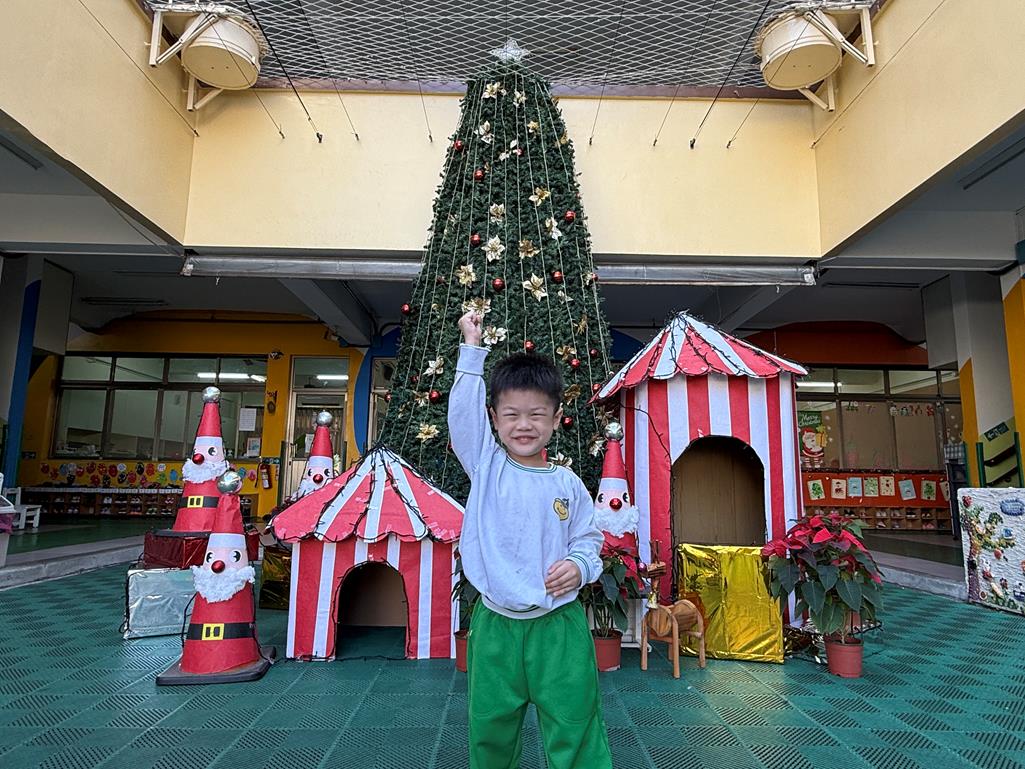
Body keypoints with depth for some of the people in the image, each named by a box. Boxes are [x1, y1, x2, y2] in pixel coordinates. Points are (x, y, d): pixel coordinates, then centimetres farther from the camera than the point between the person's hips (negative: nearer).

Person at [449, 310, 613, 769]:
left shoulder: (568, 485, 0)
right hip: (495, 627, 1)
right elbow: (462, 411, -13)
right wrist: (472, 348, -13)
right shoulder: (486, 466, -2)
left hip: (559, 628, 0)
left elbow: (588, 539, 9)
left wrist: (580, 566, -12)